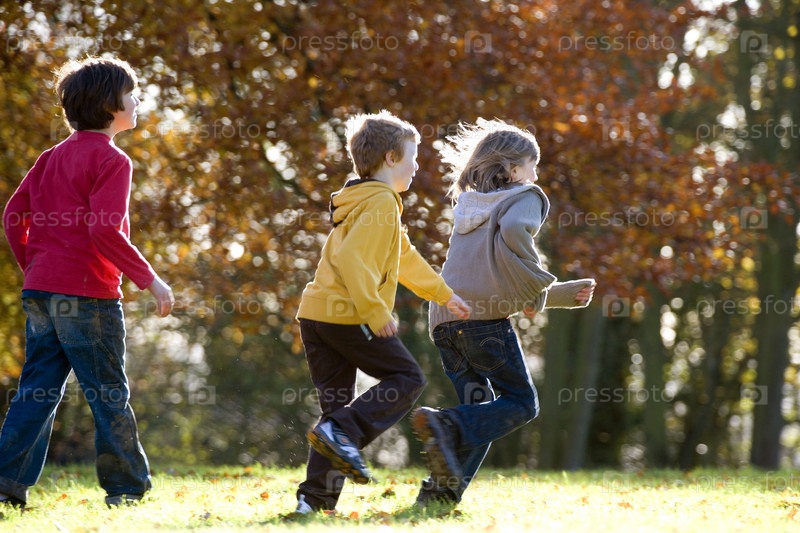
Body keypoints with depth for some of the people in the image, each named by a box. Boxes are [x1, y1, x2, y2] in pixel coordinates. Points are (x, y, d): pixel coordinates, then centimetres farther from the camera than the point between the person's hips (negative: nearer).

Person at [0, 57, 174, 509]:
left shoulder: (53, 157, 15)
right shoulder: (111, 160, -9)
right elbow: (104, 230, -20)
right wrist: (150, 279, -15)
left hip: (41, 292, 7)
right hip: (88, 293, -7)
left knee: (39, 388, 8)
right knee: (109, 392, 3)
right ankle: (125, 485, 11)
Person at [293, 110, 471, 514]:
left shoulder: (360, 200, 24)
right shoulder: (381, 202, -9)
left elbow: (404, 258, 33)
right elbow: (352, 259, -23)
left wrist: (444, 294, 37)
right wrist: (376, 312, -23)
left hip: (315, 314, 9)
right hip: (348, 315, -9)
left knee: (337, 403, 10)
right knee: (406, 378, 1)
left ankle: (315, 497, 4)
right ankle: (344, 432, -16)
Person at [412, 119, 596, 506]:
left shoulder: (470, 209, 31)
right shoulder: (525, 198, 6)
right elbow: (513, 231, -20)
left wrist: (564, 294, 34)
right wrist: (534, 288, -8)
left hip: (445, 319, 8)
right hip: (485, 316, -7)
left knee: (482, 411, 13)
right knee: (521, 403, -2)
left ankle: (442, 490, -2)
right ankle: (445, 427, -23)